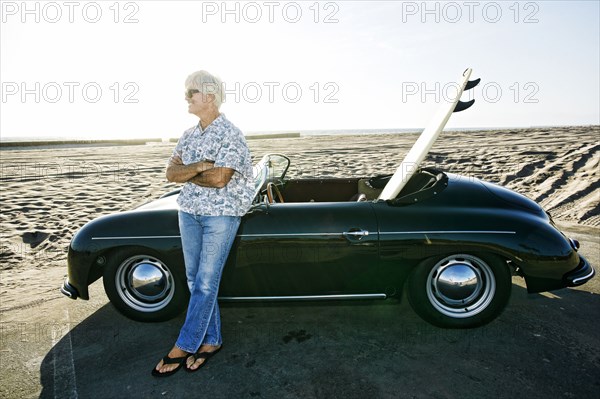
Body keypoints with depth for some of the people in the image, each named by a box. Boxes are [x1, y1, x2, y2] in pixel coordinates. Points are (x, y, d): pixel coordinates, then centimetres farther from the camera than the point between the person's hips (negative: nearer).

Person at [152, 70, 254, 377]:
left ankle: (184, 346, 14)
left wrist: (186, 173, -6)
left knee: (206, 282, 0)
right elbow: (171, 173, 2)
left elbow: (220, 179, -20)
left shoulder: (230, 134, -11)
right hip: (189, 212, 7)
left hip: (221, 214, -7)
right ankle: (212, 339, 25)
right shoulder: (188, 135, 10)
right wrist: (198, 167, -15)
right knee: (194, 280, 11)